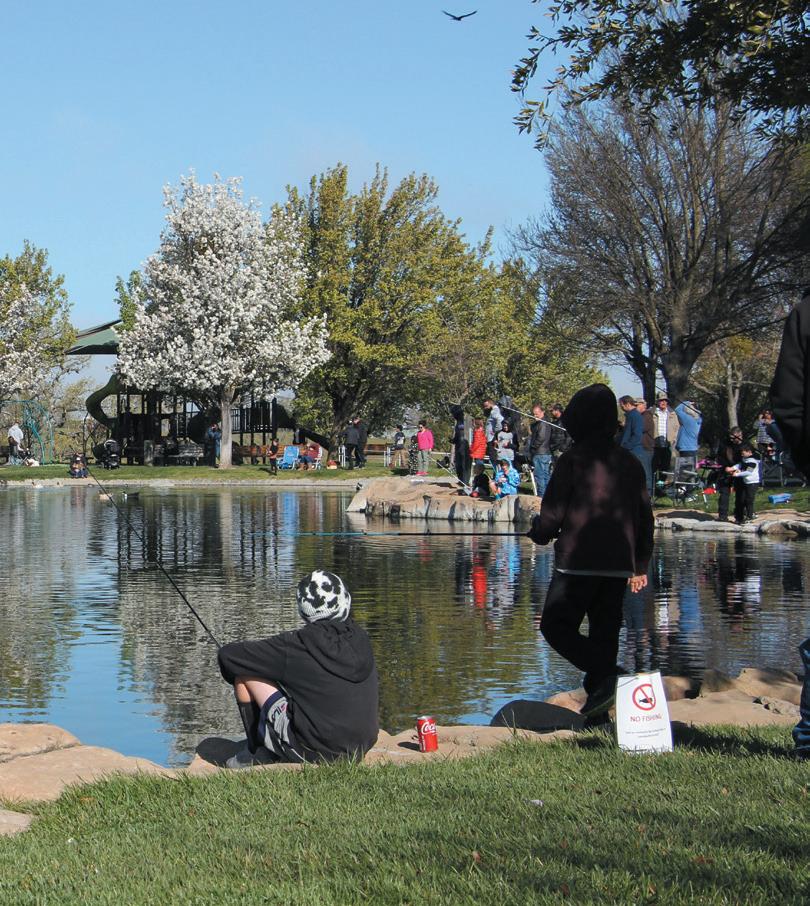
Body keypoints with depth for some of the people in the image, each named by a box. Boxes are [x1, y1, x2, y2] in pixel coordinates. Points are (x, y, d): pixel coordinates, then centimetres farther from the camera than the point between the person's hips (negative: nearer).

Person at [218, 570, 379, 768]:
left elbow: (228, 654, -8)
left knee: (244, 674, 4)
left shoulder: (295, 645, -13)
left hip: (313, 752, -5)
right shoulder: (361, 639, 0)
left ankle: (256, 751, 17)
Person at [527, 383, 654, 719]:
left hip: (578, 563, -6)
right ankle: (600, 691, 10)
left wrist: (538, 531, 14)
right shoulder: (630, 462, 11)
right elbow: (645, 518, 15)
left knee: (556, 625, 2)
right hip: (619, 565, 6)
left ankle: (604, 675, -17)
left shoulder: (573, 460, -8)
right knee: (605, 631, 13)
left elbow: (553, 513, -9)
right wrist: (640, 565, 23)